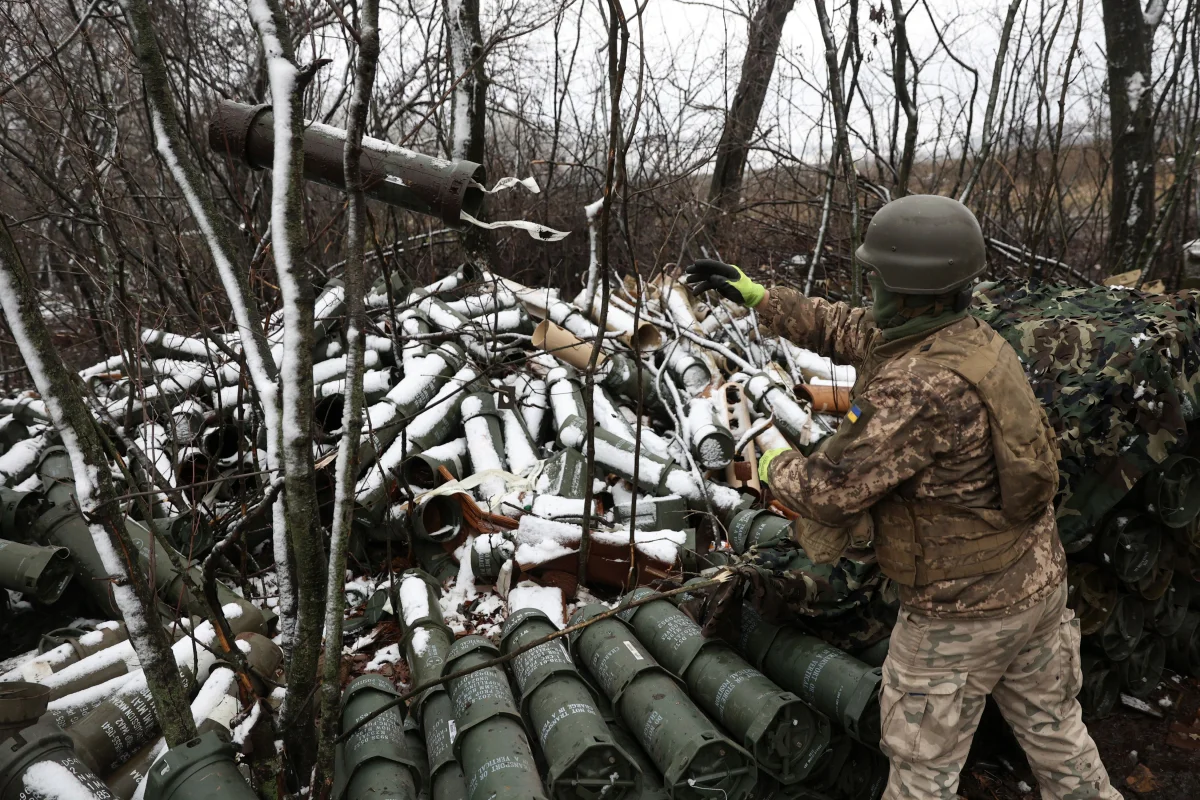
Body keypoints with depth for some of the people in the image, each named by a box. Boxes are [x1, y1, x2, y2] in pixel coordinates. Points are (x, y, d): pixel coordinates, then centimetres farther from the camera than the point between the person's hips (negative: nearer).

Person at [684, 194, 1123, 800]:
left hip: (962, 612, -8)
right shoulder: (973, 338, -2)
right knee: (1055, 733, 27)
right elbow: (843, 328, 9)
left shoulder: (915, 388, -32)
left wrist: (772, 462, -5)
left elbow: (828, 489, -26)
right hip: (1038, 582, 8)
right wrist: (754, 295, 14)